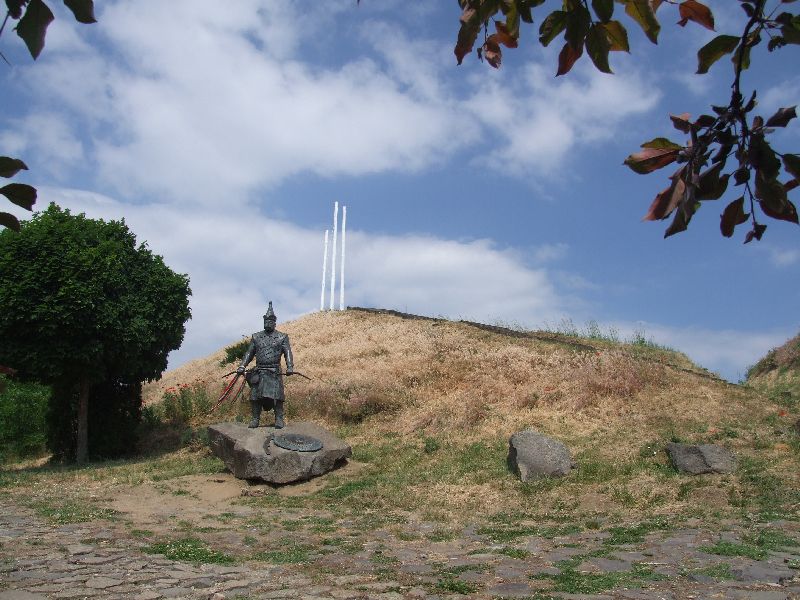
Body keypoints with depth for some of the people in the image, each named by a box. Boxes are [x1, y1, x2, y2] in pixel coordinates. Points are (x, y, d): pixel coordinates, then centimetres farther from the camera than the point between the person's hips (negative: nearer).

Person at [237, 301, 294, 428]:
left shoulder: (282, 337, 6)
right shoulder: (256, 337, 14)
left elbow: (288, 353, -2)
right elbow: (249, 353, 13)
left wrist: (290, 367, -18)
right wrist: (242, 366, 1)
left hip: (275, 372, -3)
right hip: (259, 372, 3)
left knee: (276, 396, -9)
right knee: (255, 396, 1)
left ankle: (279, 419, -2)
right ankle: (255, 419, 11)